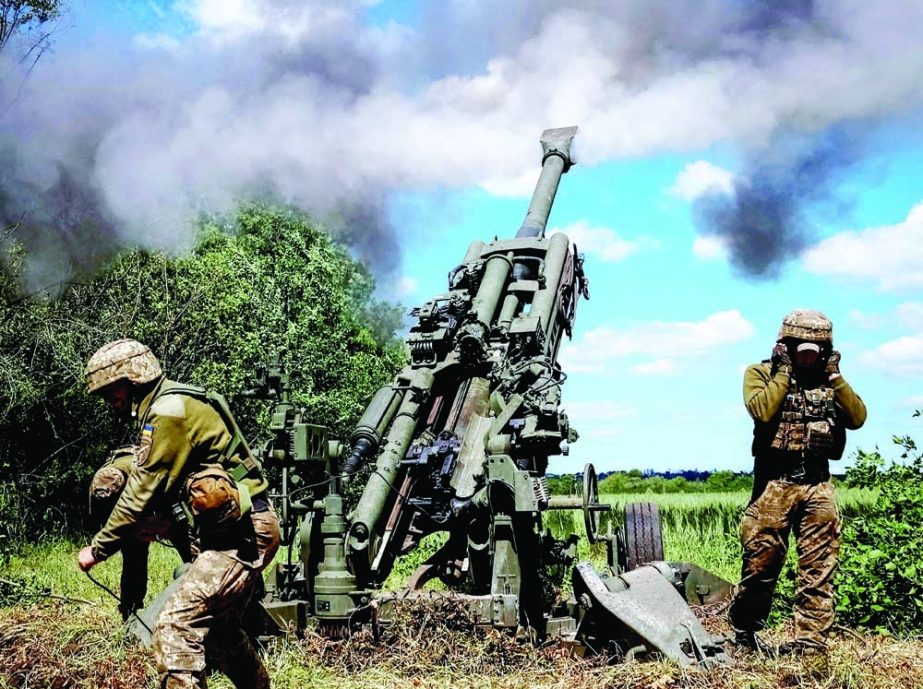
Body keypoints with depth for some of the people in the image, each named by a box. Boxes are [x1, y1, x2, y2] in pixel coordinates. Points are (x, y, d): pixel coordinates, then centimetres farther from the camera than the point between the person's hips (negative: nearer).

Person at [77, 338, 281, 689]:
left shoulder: (169, 413, -16)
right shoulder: (171, 406, 15)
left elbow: (141, 493, -13)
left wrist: (98, 549, -4)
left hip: (241, 534, -11)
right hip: (243, 530, 11)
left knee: (174, 627, -18)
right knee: (219, 627, 25)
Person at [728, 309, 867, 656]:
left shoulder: (828, 379, 13)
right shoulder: (761, 373, 2)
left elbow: (857, 418, 2)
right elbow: (761, 411, -18)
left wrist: (835, 376, -4)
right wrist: (784, 372, -11)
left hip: (818, 485, 4)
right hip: (774, 483, -3)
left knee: (819, 568, 1)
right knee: (761, 562, 0)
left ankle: (811, 640, 6)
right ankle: (744, 629, 18)